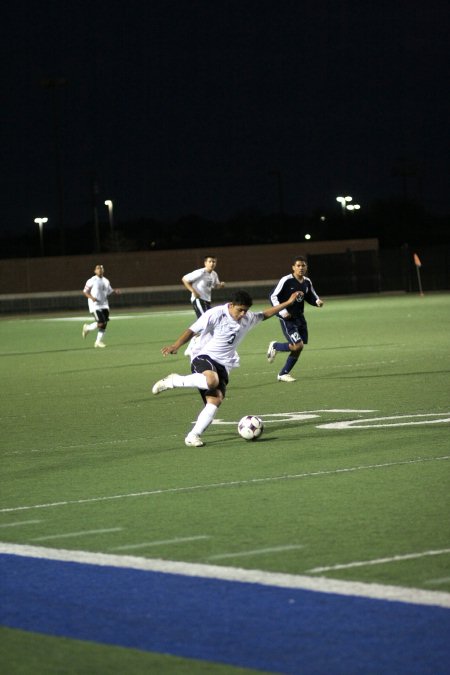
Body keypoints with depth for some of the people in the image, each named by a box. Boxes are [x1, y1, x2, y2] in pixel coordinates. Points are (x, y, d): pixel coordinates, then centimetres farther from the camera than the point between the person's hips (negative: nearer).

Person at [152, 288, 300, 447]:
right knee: (212, 380, -39)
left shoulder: (247, 319, 11)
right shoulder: (215, 314, -10)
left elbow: (264, 315, 30)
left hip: (223, 364, 6)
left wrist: (287, 303, 28)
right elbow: (192, 331, -13)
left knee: (216, 399, -17)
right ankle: (173, 381, -18)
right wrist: (176, 345, -28)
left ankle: (193, 436, -14)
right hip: (203, 356, -6)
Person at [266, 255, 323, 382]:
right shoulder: (286, 280, -14)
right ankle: (275, 346, 11)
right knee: (298, 345, -17)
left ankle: (283, 374, 21)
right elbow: (273, 296, -10)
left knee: (298, 348, 6)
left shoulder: (307, 282, 5)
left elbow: (311, 297, 20)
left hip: (299, 318, 7)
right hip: (287, 319, -7)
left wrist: (318, 302, -3)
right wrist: (282, 312, -19)